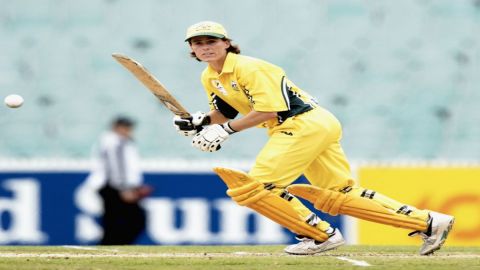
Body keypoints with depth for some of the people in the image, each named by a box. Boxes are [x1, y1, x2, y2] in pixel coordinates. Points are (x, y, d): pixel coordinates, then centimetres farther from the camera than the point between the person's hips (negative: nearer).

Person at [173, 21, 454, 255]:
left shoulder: (248, 68, -15)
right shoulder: (210, 78, 12)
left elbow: (267, 110, -21)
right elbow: (223, 113, 21)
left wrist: (226, 129, -20)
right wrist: (202, 121, 0)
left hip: (303, 124, -10)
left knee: (256, 186, -15)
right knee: (339, 195, 9)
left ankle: (321, 234, -6)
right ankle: (427, 221, 7)